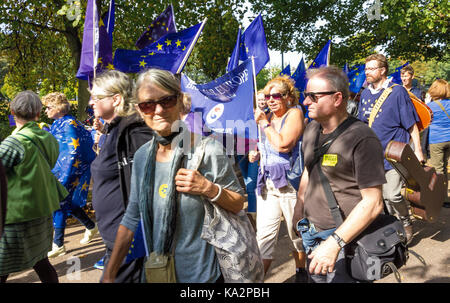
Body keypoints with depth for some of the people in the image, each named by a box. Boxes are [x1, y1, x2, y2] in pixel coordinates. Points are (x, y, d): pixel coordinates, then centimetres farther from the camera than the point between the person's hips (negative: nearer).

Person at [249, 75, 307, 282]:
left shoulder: (294, 113, -8)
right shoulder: (268, 117, 12)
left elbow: (283, 145, -23)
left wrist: (265, 123, -13)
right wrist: (258, 155, 4)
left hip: (289, 182, -5)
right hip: (267, 182, 6)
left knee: (296, 232, 11)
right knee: (264, 234, 2)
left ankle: (300, 271, 34)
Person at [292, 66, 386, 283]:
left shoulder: (362, 139, -19)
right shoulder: (311, 129, 4)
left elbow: (373, 203, -22)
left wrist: (334, 243, -26)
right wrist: (300, 204, 20)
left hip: (345, 237, -7)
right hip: (311, 232, 7)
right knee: (314, 278, 20)